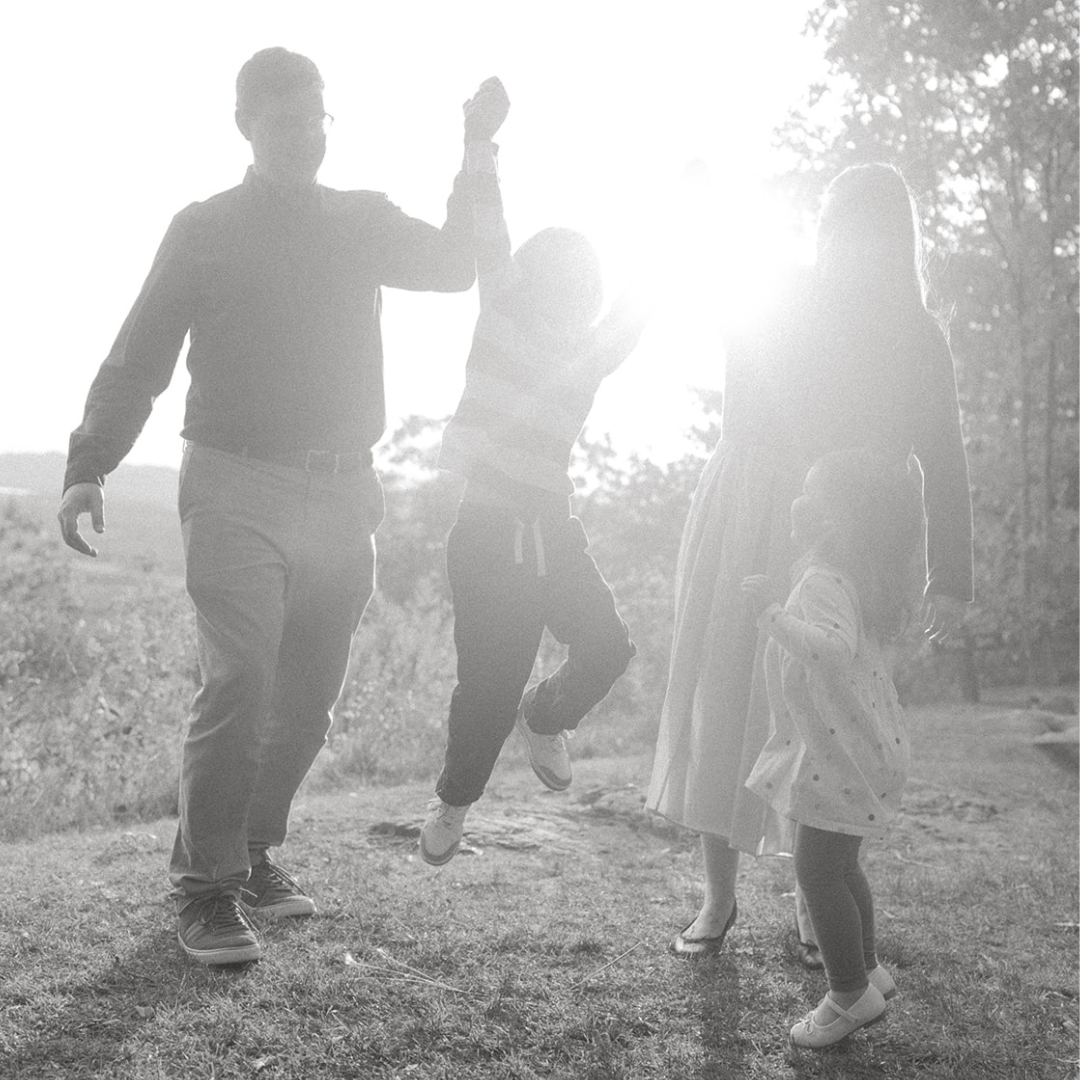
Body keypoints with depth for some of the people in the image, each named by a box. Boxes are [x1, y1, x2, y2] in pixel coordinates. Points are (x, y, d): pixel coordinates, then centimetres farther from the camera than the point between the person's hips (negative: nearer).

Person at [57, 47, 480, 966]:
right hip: (238, 487, -4)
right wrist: (88, 466, -9)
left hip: (342, 493, 4)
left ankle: (254, 854, 24)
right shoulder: (206, 229, 5)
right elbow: (137, 359, 2)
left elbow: (457, 266, 2)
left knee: (307, 700, 8)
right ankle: (206, 888, -2)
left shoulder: (363, 222, 14)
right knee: (237, 685, -14)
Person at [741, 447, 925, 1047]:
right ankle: (867, 969, 36)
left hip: (842, 753, -10)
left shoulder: (824, 582, -24)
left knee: (817, 871, -2)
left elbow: (834, 648, -42)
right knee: (838, 865, 21)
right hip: (853, 749, 10)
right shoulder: (855, 579, 7)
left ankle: (850, 995, 10)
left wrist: (773, 612, -40)